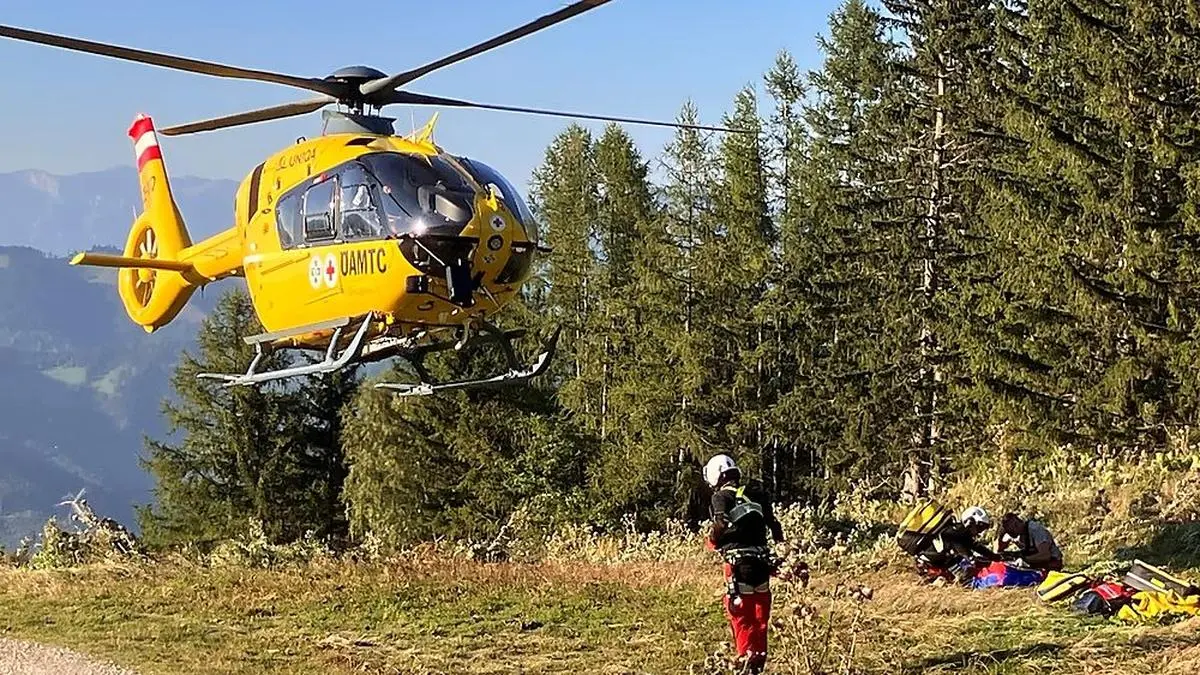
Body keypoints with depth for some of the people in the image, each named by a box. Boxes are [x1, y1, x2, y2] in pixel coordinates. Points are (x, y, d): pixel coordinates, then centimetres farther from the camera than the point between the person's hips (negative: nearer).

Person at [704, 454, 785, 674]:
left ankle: (747, 657, -6)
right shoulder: (756, 493, 12)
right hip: (762, 559, 6)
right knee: (760, 611, 15)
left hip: (739, 562, -6)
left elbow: (721, 526, -16)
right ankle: (760, 656, 21)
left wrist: (712, 542, 4)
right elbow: (774, 524, 10)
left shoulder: (721, 497, -4)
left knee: (739, 612, 0)